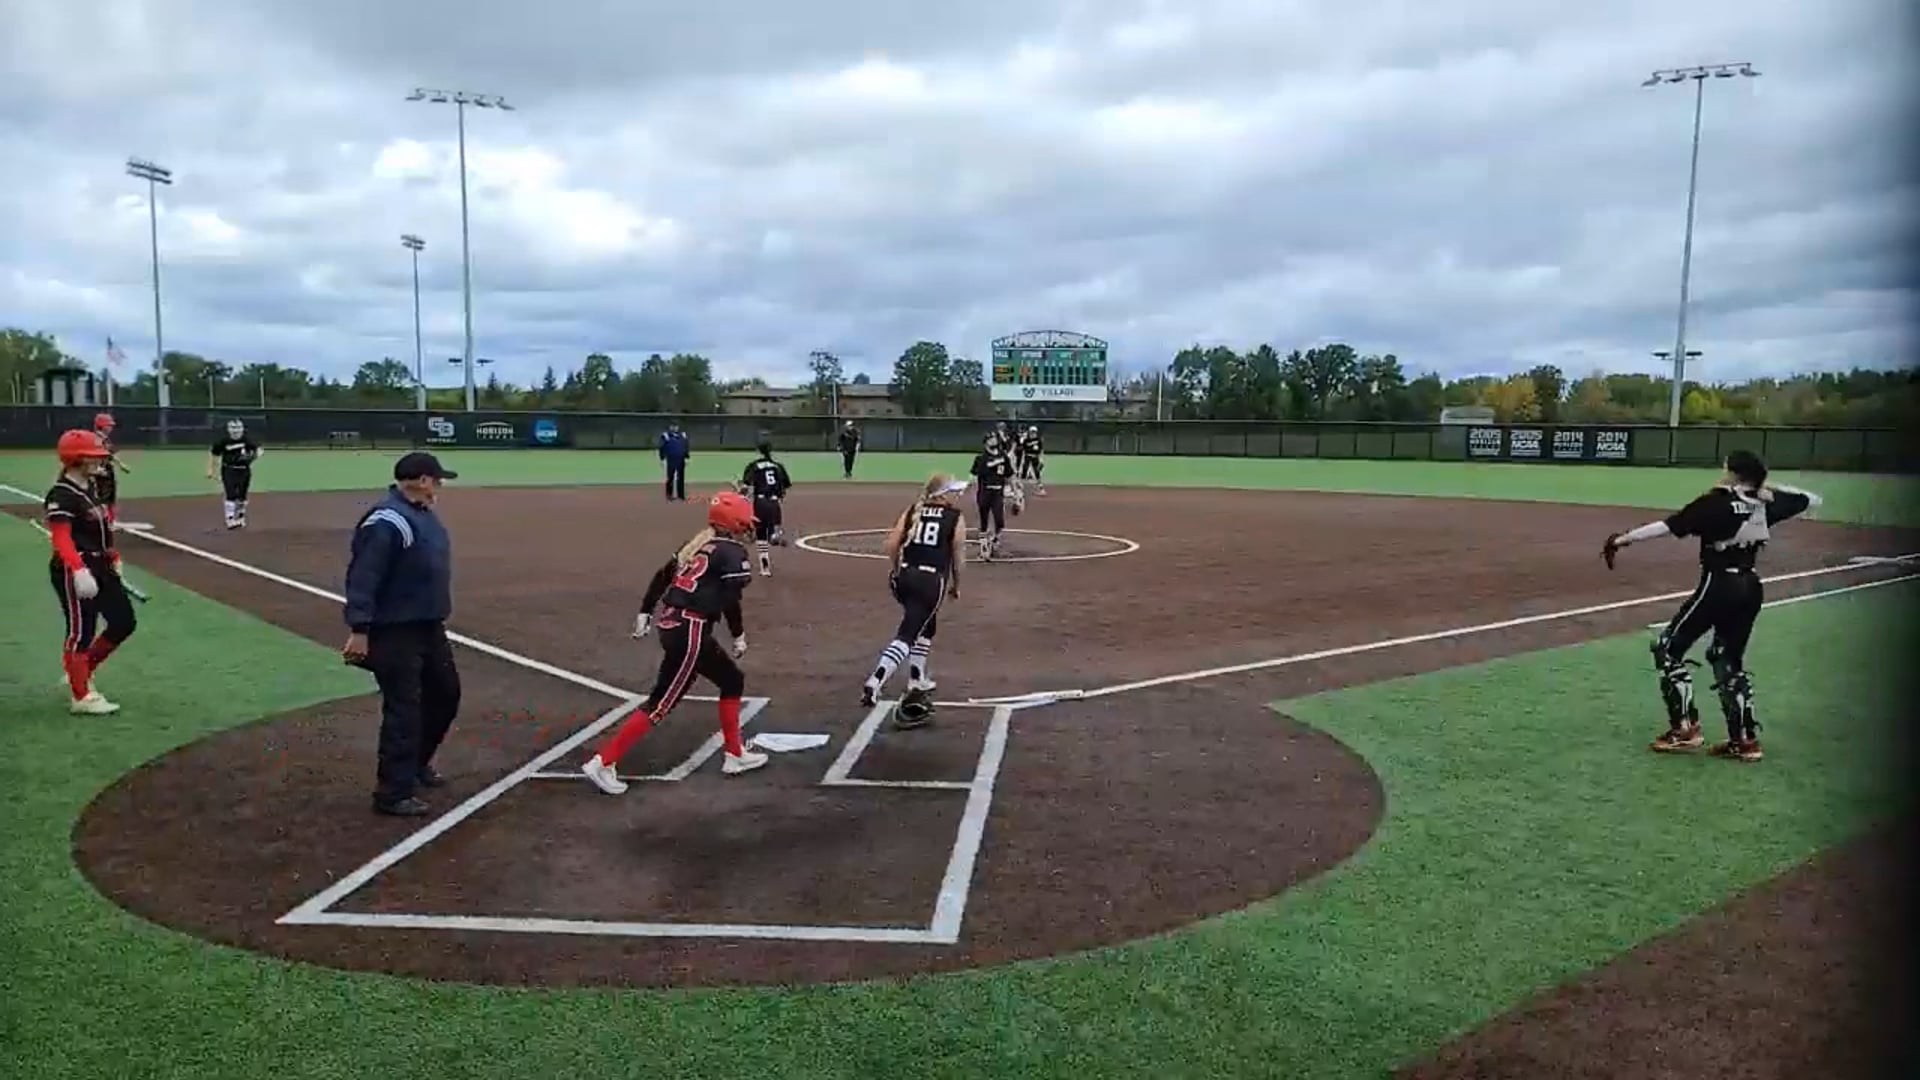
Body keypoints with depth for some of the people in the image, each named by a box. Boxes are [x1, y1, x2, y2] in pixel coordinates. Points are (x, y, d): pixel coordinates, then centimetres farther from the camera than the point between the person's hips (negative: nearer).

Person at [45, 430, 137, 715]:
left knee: (124, 622, 11)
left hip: (100, 568, 9)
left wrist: (114, 560, 20)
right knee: (81, 631, -2)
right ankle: (82, 697, 8)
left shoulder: (90, 488, 12)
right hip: (74, 571, -9)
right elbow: (61, 539, -26)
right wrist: (79, 571, -37)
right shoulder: (62, 495, -16)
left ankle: (81, 673, 27)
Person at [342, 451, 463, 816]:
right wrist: (359, 630, -28)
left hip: (430, 627, 10)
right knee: (404, 710, -5)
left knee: (446, 693, 20)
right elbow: (362, 578, -24)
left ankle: (417, 762, 39)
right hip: (396, 632, -10)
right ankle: (393, 794, 4)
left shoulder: (423, 513, 11)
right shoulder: (387, 521, -21)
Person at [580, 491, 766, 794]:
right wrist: (739, 635, -2)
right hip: (689, 631, -10)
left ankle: (734, 755, 26)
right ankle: (603, 762, -7)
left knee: (732, 680, 20)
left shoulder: (698, 543, 15)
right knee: (661, 702, -6)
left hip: (671, 624, 10)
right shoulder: (733, 553, -9)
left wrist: (645, 612, 19)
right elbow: (730, 600, -14)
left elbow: (662, 576, 16)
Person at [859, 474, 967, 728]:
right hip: (932, 580, -6)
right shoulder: (956, 519, 2)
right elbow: (958, 556, 2)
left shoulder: (912, 511, 12)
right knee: (907, 635, -9)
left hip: (906, 576, 6)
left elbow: (891, 545, 4)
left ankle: (917, 683, 35)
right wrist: (956, 584, 17)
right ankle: (875, 682, -26)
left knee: (927, 626, 28)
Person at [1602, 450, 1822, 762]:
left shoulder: (1716, 503, -13)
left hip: (1719, 585, -8)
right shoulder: (1766, 504, 6)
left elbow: (1668, 525, -19)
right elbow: (1810, 499, 22)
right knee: (1730, 659, 19)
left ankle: (1685, 727, -2)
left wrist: (1624, 538, -18)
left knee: (1668, 648, 3)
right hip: (1751, 587, 8)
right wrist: (1770, 486, 22)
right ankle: (1745, 739, 18)